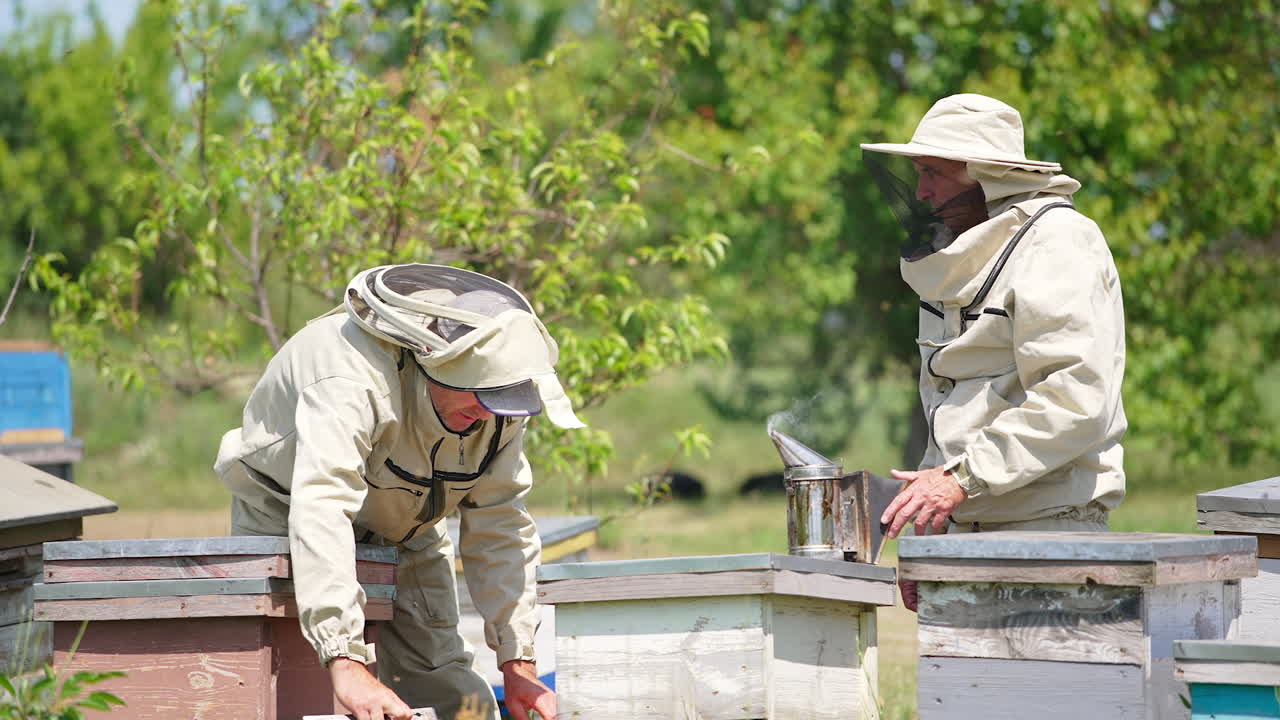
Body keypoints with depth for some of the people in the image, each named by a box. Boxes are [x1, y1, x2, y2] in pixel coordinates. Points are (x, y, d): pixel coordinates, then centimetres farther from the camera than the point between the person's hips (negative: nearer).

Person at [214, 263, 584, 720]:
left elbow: (499, 530, -10)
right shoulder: (354, 379, -41)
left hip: (405, 538, 6)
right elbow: (320, 513, -52)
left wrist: (518, 663, -16)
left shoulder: (497, 401, -19)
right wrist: (346, 664, -60)